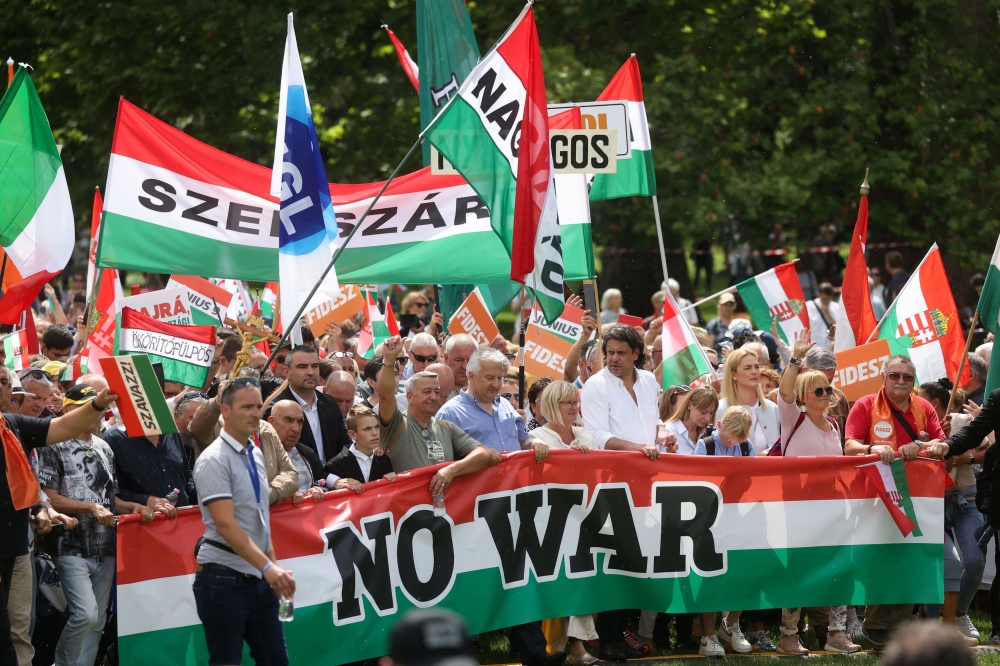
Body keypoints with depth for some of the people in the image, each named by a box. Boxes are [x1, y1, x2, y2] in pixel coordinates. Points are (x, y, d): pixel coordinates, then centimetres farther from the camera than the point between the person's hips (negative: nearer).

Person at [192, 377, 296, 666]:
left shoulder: (256, 455, 10)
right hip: (224, 579, -8)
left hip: (259, 578, 8)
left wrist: (273, 565, 14)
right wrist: (267, 567, -29)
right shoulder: (215, 460, -14)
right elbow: (226, 525, -23)